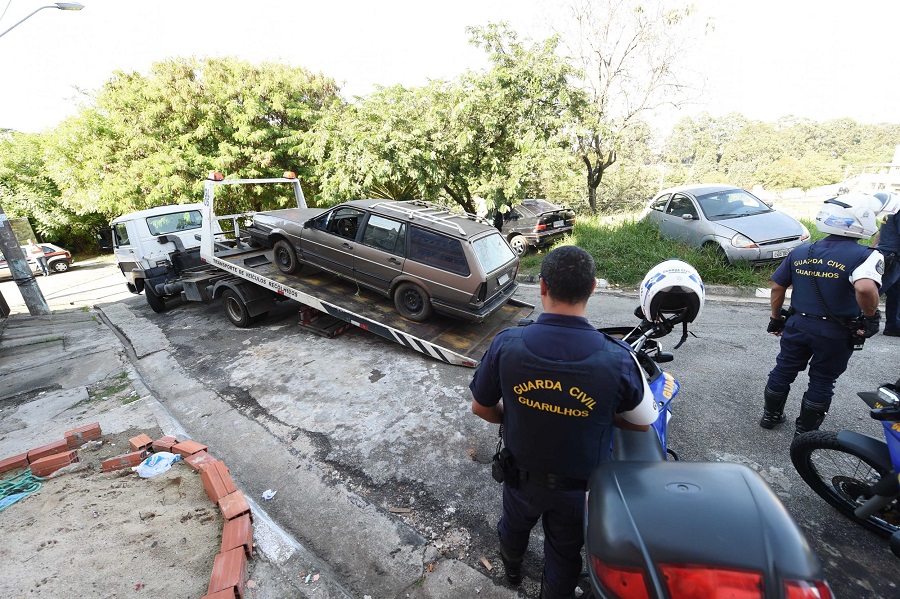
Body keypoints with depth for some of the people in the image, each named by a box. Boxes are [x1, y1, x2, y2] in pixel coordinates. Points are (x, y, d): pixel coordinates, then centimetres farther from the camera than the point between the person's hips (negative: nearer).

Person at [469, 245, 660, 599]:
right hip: (579, 486, -1)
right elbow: (643, 422, -10)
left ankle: (511, 567, 66)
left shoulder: (507, 344, -28)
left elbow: (481, 408, -12)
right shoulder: (617, 359, -30)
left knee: (515, 525, 35)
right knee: (565, 552, 29)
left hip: (521, 474, 2)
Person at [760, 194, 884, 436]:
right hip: (835, 333, -3)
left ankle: (771, 415, 34)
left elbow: (777, 288, 3)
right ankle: (805, 430, 27)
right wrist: (871, 316, -16)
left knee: (784, 370, 18)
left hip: (797, 324, 3)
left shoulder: (800, 252, -1)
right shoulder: (865, 255, -16)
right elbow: (865, 288, -35)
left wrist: (776, 318, 14)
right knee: (822, 381, 14)